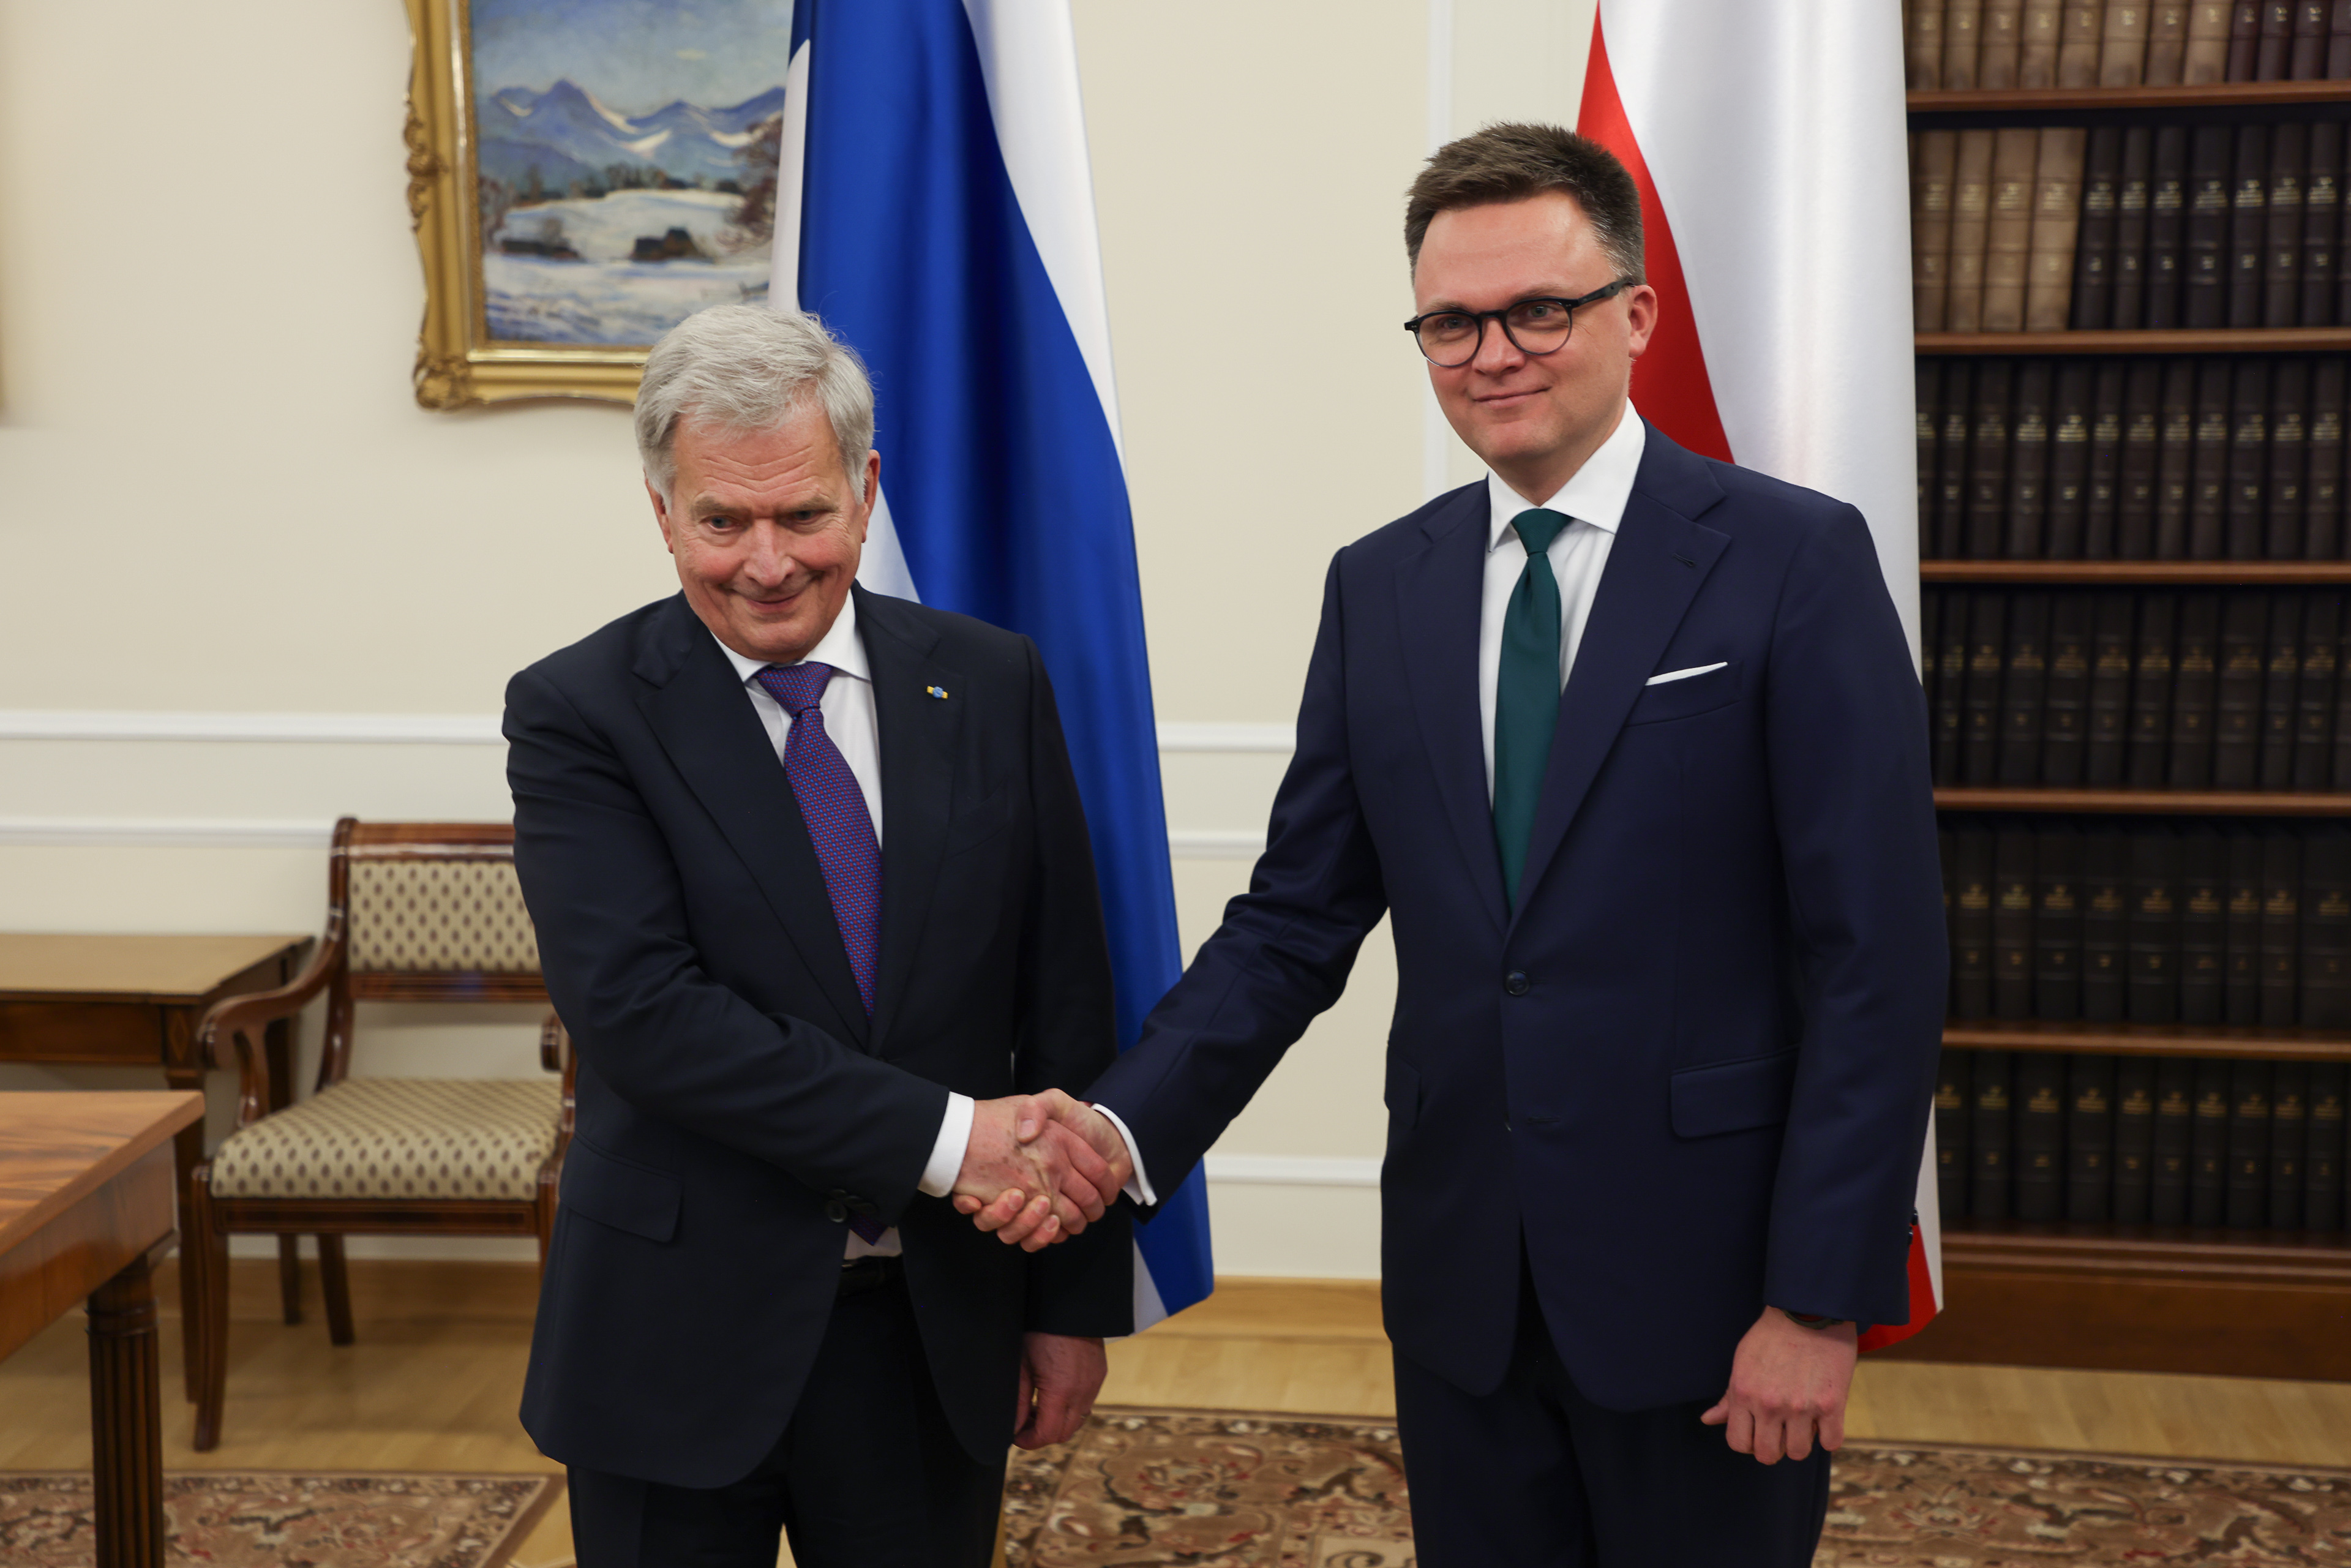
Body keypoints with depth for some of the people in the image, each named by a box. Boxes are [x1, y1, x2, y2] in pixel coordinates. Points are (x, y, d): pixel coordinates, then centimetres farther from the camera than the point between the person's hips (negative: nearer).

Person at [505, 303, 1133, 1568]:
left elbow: (1067, 1004, 4)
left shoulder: (991, 687, 2)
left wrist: (1078, 1300, 4)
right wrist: (943, 1137, -22)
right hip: (679, 1341, -2)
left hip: (937, 1332, 3)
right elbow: (636, 1008, -18)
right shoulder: (577, 715, -6)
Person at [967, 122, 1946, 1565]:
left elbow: (1879, 957, -11)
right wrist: (1127, 1125, -11)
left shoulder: (1798, 562, -8)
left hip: (1702, 1279, -3)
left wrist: (1820, 1300, -13)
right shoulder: (1379, 586, 5)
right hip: (1460, 1278, 4)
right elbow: (1297, 920, 4)